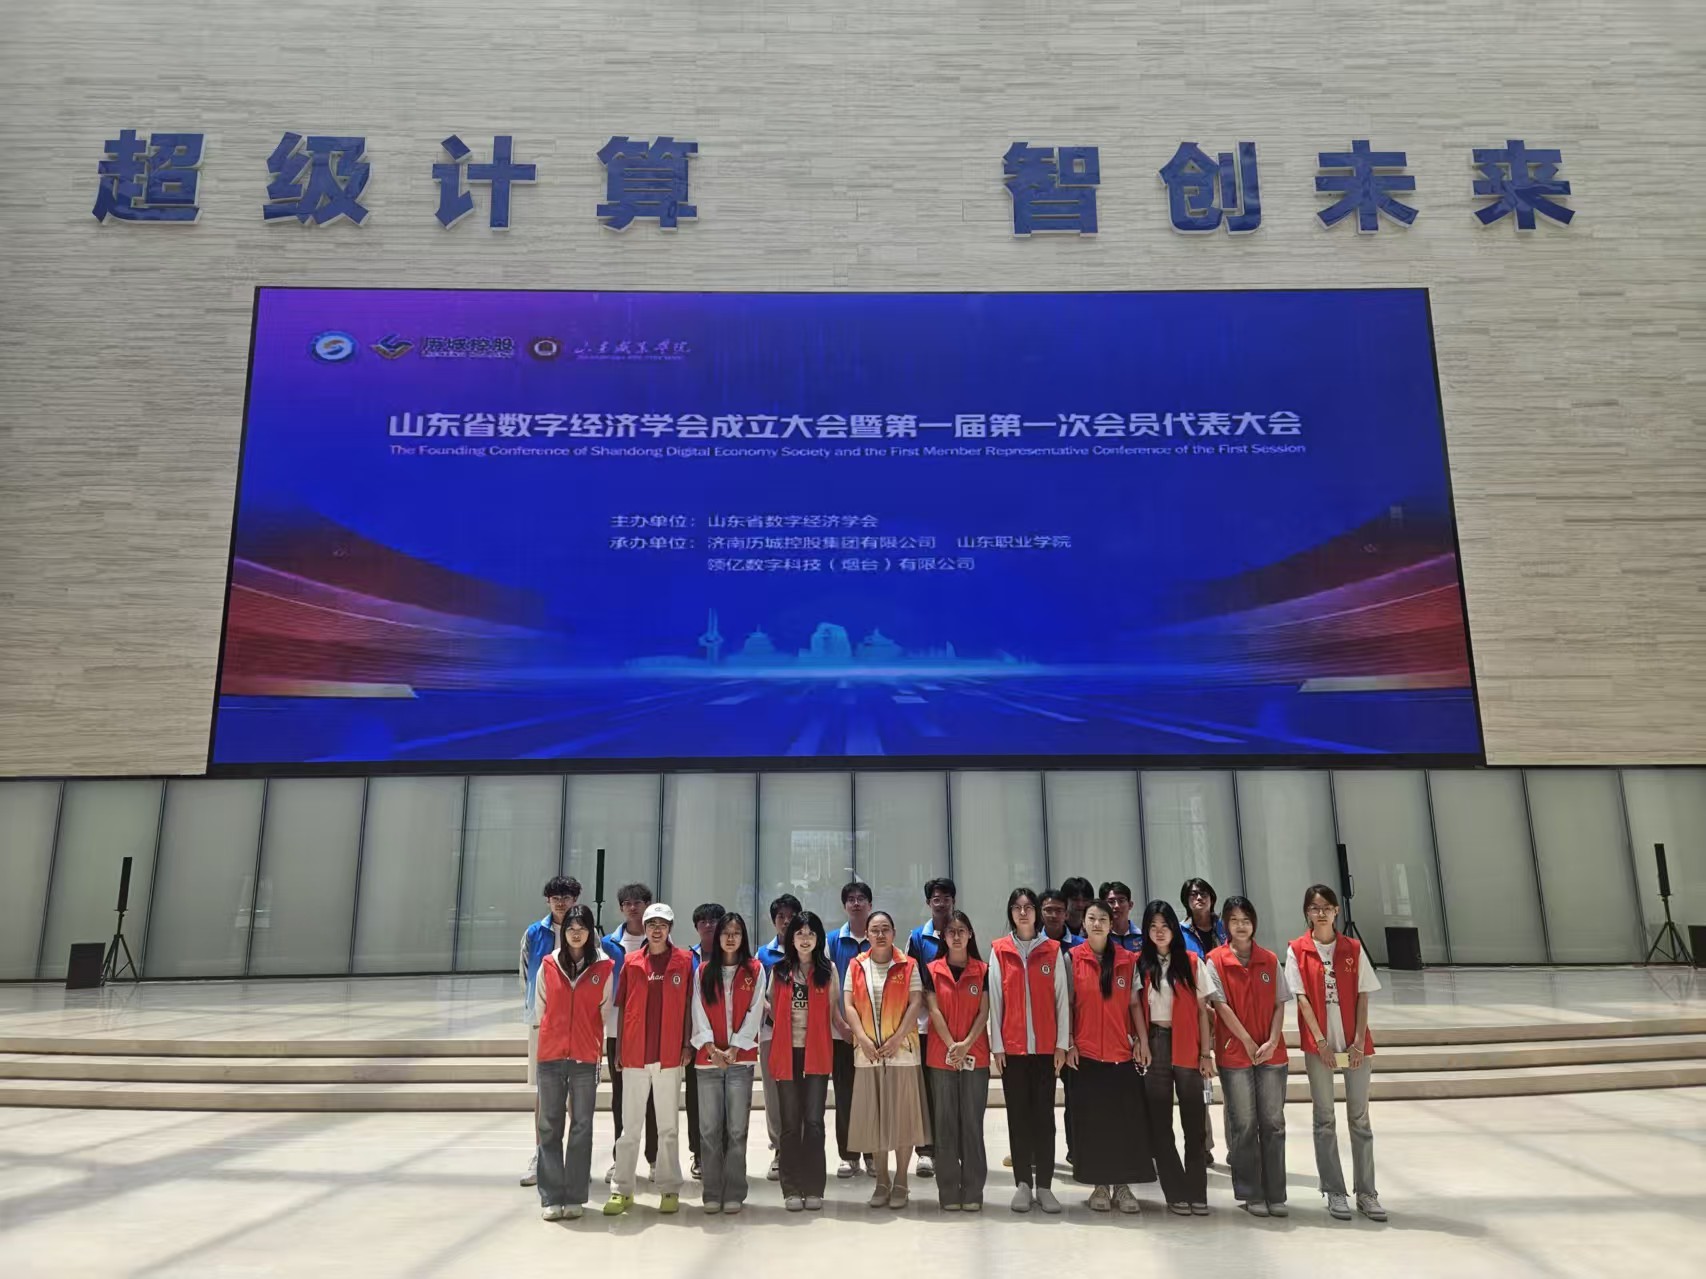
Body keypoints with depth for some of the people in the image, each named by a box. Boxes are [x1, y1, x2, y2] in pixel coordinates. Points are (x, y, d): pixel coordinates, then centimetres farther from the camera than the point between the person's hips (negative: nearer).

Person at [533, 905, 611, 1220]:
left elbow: (605, 1013, 5)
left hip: (586, 1058, -1)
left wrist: (602, 1050, 2)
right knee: (549, 1127, 5)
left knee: (582, 1127, 4)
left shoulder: (604, 968, 0)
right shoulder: (548, 965, 3)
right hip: (550, 1055, 1)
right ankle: (551, 1198, 13)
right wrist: (554, 1037, 10)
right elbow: (540, 1009, 10)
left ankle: (575, 1197, 13)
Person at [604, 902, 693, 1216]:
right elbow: (621, 1006, 7)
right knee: (630, 1124, 7)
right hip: (634, 1054, 1)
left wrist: (687, 1043, -2)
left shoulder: (684, 960, 0)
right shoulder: (631, 962, 4)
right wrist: (618, 1047, 4)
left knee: (668, 1125, 7)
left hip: (670, 1054, -1)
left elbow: (688, 1004, 3)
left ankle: (670, 1189, 15)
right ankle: (623, 1189, 15)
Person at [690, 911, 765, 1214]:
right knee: (709, 1129, 2)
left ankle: (734, 1193, 7)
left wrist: (735, 1049, -9)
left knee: (737, 1129, 0)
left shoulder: (754, 970, 5)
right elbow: (699, 1012, 2)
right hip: (708, 1058, 1)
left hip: (741, 1058, -1)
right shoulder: (703, 971, 9)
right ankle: (712, 1193, 10)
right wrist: (712, 1049, -10)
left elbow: (754, 1013, -1)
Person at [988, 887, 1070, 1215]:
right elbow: (995, 999, 2)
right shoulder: (999, 951, 3)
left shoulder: (1053, 950, 4)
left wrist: (1062, 1043, -2)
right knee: (1018, 1114, 5)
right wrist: (996, 1045, -2)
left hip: (1046, 1046, 0)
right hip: (1011, 1047, 0)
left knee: (1044, 1114, 3)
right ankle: (1023, 1184, 11)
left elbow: (1062, 998, 3)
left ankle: (1044, 1185, 9)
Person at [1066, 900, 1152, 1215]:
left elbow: (1134, 1004, 6)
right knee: (1092, 1120, 3)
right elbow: (1067, 1004, 1)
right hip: (1085, 1052, -1)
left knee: (1126, 1119, 1)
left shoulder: (1128, 961, 5)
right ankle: (1100, 1185, 13)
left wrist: (1142, 1041, -1)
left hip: (1123, 1051, 1)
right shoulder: (1072, 959, 1)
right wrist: (1068, 1044, -5)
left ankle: (1123, 1186, 11)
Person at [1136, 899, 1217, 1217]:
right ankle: (1177, 1192, 12)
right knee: (1160, 1122, 4)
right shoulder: (1140, 964, 5)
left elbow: (1202, 1010, 4)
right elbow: (1135, 1008, 4)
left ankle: (1197, 1192, 10)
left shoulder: (1191, 963, 4)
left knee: (1193, 1121, 1)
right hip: (1154, 1046, 1)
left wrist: (1206, 1052, -1)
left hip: (1187, 1048, 0)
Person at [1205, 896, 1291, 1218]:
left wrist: (1272, 1042, -9)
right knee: (1243, 1125, 2)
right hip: (1234, 1052, -3)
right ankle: (1251, 1195, 12)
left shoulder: (1270, 960, 7)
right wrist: (1248, 1042, -12)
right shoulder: (1216, 960, -2)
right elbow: (1221, 1005, -7)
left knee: (1273, 1123, 4)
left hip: (1271, 1052, 3)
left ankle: (1275, 1194, 13)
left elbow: (1279, 1005, 5)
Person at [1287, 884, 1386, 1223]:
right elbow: (1302, 998, -5)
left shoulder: (1353, 949, 4)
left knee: (1360, 1118, 6)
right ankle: (1334, 1192, 14)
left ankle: (1366, 1193, 15)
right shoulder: (1297, 951, -1)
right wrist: (1321, 1041, -11)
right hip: (1318, 1044, -1)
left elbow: (1362, 997, 2)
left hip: (1356, 1045, 2)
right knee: (1325, 1119, 5)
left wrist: (1360, 1041, -6)